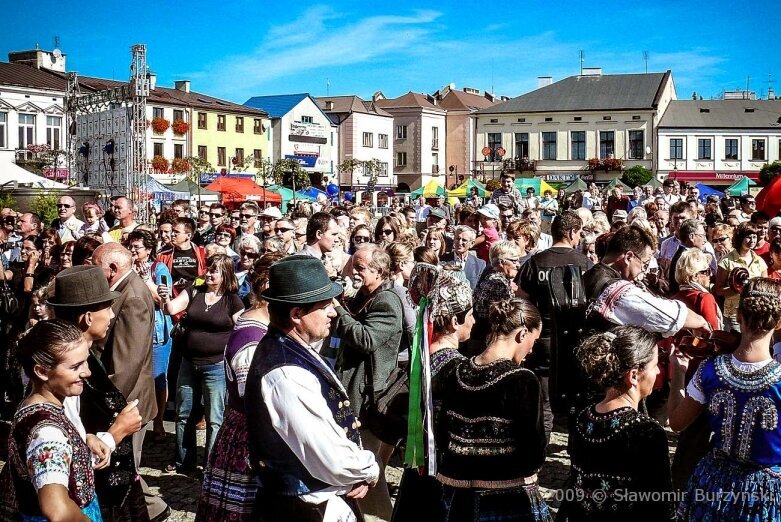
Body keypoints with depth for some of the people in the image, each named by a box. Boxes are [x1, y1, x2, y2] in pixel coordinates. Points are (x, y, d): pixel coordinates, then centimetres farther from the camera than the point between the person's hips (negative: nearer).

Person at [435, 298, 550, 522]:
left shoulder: (457, 374, 0)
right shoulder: (523, 380, -17)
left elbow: (442, 440, 6)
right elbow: (535, 454, -16)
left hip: (457, 498, 5)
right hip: (508, 502, -5)